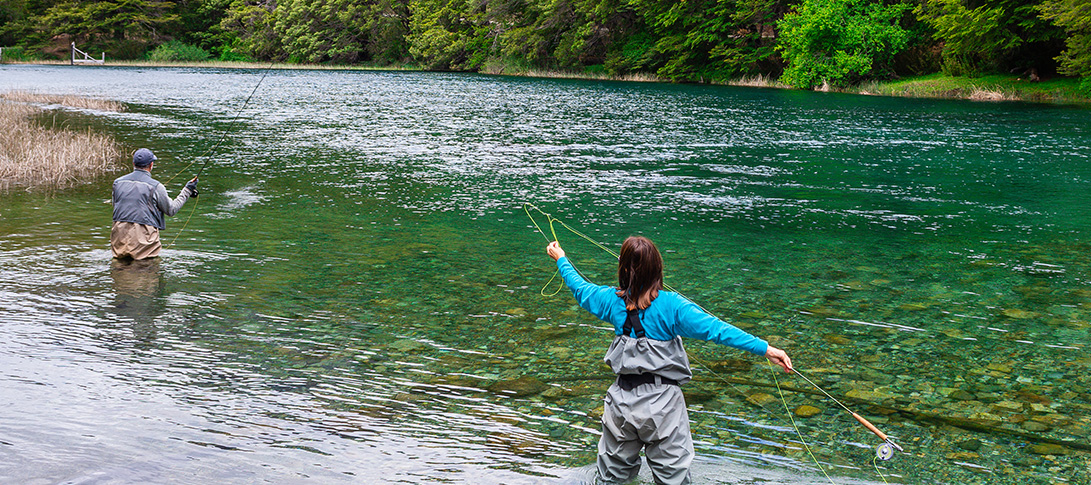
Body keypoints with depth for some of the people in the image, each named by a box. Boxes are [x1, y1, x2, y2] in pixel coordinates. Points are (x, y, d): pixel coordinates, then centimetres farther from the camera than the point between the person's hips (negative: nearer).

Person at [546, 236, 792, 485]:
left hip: (623, 401, 4)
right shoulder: (671, 305, -16)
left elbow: (580, 287, 14)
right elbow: (714, 328, -24)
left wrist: (561, 259, 32)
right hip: (663, 404, -3)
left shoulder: (612, 300, -5)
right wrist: (765, 348, -26)